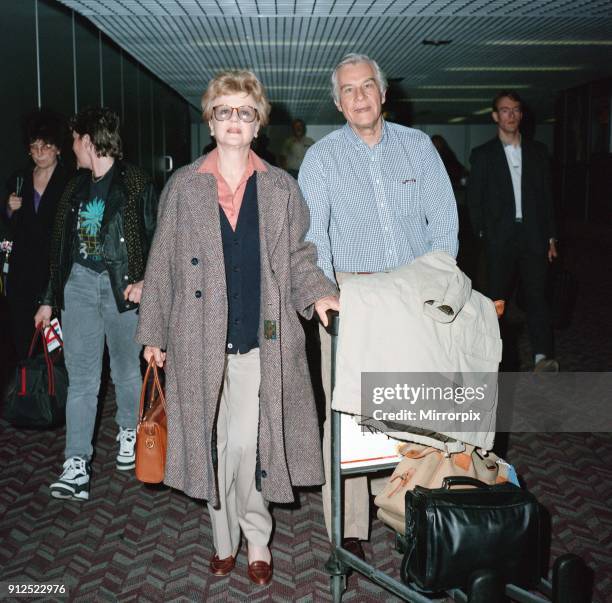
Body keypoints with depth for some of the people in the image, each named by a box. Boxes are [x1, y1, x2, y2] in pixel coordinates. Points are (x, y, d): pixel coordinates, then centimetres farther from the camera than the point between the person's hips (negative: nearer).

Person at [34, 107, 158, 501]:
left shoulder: (136, 183, -3)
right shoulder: (77, 187, 13)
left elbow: (156, 237, -3)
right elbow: (61, 246, 16)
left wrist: (145, 280, -18)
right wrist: (50, 299, 17)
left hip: (121, 284, -4)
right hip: (79, 283, 4)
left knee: (126, 370, 10)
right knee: (81, 376, 0)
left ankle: (128, 432, 34)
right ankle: (77, 463, 0)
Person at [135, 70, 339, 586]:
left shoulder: (281, 188, 6)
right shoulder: (184, 186, 6)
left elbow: (298, 255, 11)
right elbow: (163, 262, 7)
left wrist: (317, 292, -9)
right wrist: (154, 332, 7)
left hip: (260, 338, -1)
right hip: (200, 339, 1)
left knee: (245, 443, -4)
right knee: (214, 443, 8)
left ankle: (255, 540, 18)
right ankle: (226, 538, 27)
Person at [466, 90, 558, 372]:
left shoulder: (537, 151, 11)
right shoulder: (482, 155, 5)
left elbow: (546, 196, 11)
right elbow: (475, 199, 6)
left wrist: (551, 237, 8)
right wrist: (483, 232, 0)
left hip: (533, 238, 1)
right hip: (499, 240, -1)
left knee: (537, 295, -5)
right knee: (496, 298, 3)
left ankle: (542, 356, -7)